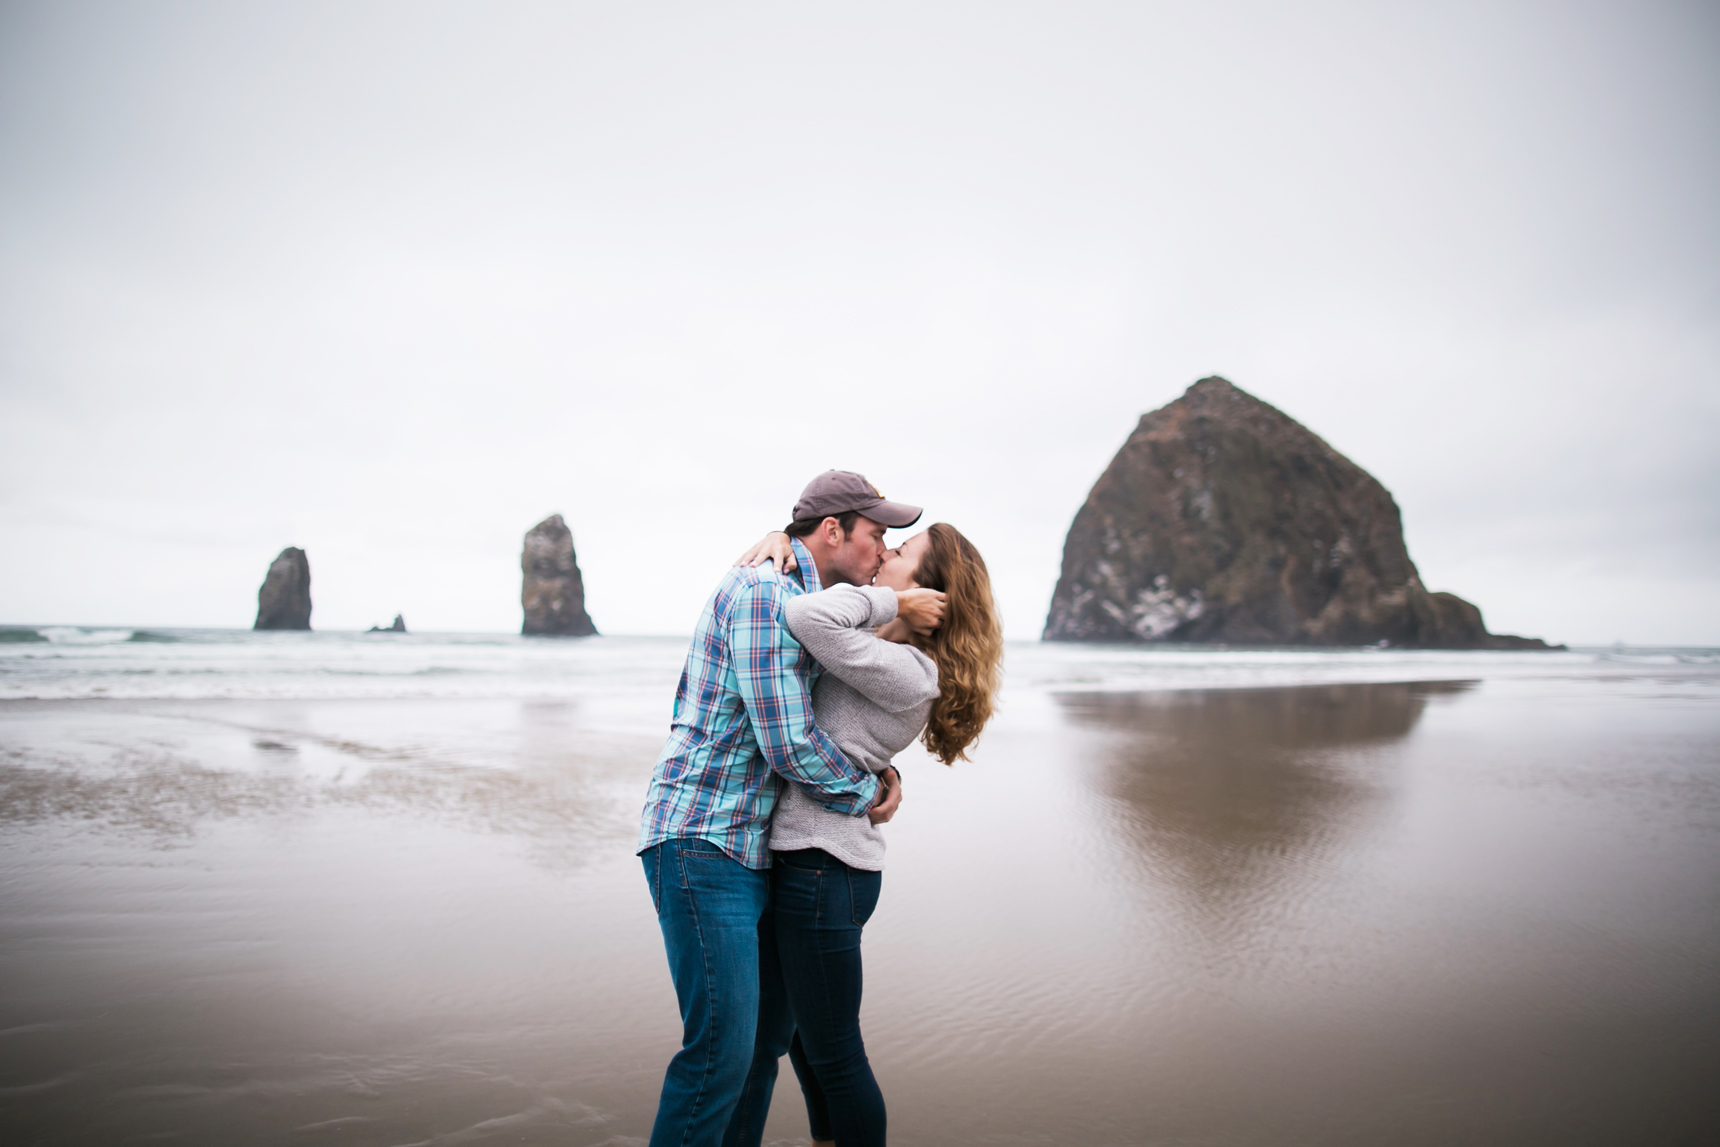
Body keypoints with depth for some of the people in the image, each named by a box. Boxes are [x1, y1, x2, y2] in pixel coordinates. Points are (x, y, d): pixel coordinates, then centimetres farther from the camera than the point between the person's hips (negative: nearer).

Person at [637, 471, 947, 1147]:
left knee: (763, 1032, 14)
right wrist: (868, 794, -2)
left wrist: (885, 772, 7)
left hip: (743, 848, 10)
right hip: (703, 841, -10)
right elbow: (790, 745, -19)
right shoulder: (763, 592, -14)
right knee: (720, 1045, -9)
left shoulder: (797, 601, 19)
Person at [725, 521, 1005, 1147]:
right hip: (804, 860, 9)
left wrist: (888, 599, -17)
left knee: (832, 1054, 7)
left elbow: (808, 616, -32)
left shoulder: (908, 673, -18)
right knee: (795, 1039, 23)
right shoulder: (875, 649, 9)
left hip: (822, 868, -9)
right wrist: (782, 540, -2)